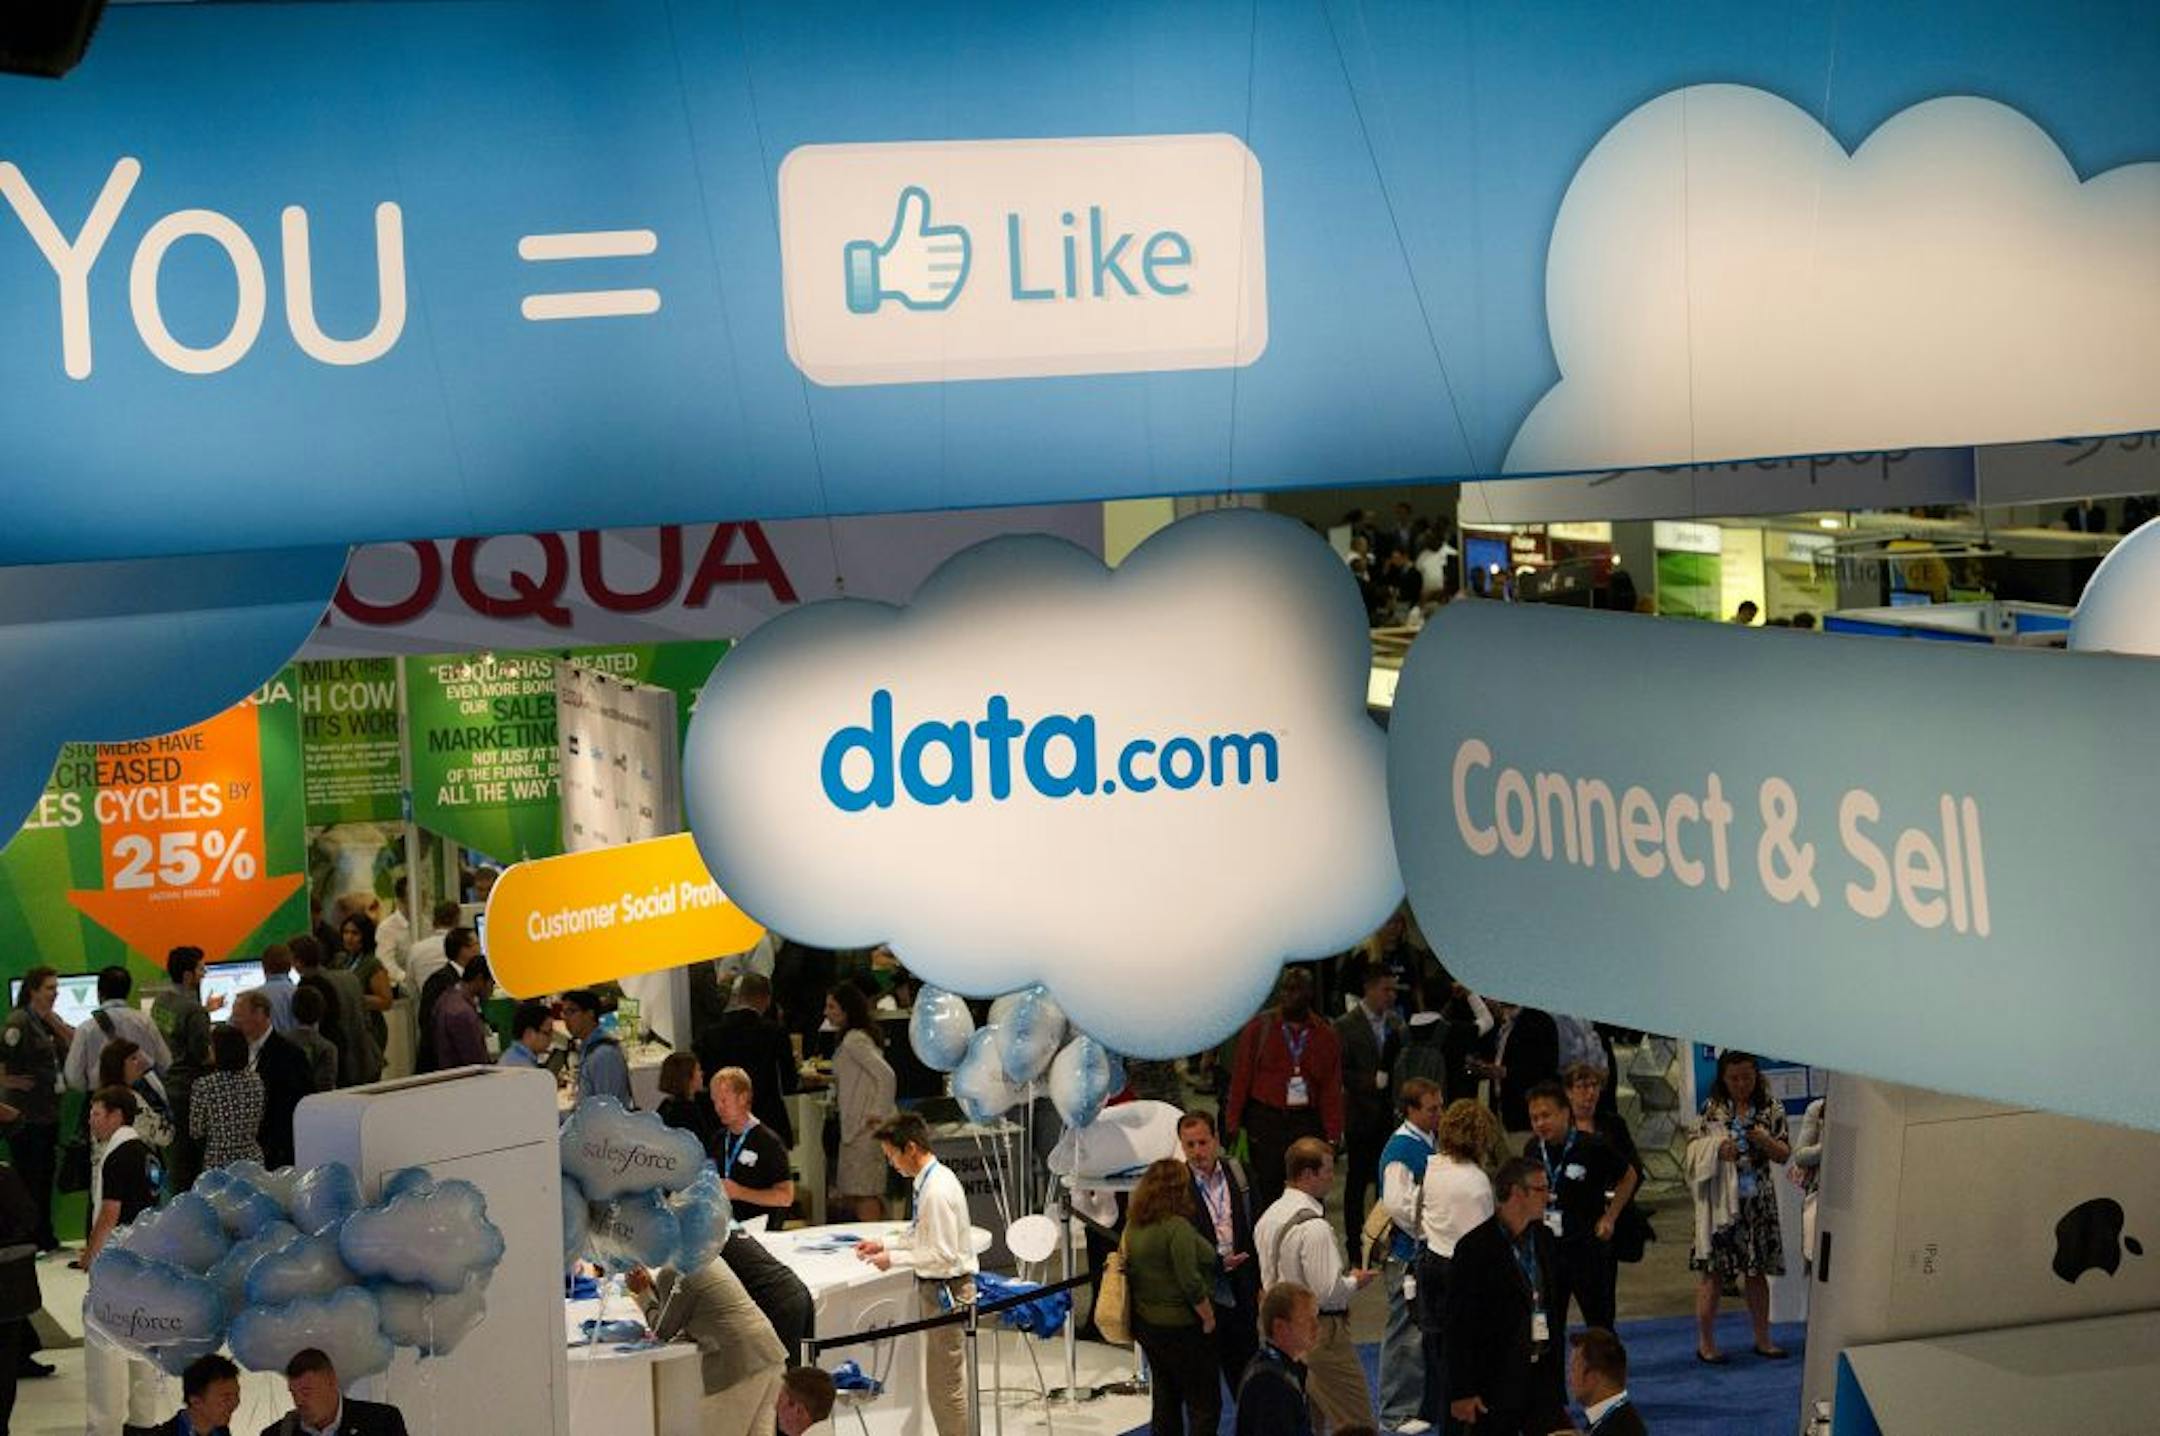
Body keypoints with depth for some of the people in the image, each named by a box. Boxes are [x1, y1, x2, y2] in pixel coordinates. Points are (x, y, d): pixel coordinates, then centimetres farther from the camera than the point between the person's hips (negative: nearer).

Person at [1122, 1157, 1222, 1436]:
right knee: (1204, 1403, -1)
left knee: (1165, 1401, 16)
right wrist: (1208, 1318, -10)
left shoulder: (1134, 1225, 5)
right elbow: (1191, 1283, -23)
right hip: (1180, 1326, -8)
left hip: (1146, 1322, 8)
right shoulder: (1177, 1227, -20)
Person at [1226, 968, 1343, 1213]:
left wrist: (1333, 1136, 2)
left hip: (1307, 1120, 1)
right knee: (1266, 1189, 1)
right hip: (1266, 1119, -1)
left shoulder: (1325, 1036, 7)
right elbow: (1241, 1076, 3)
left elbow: (1332, 1089, 7)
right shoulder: (1259, 1028, 2)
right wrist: (1233, 1122, -1)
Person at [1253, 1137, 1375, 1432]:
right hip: (1321, 1331, -9)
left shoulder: (1268, 1217, 6)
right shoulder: (1313, 1227, -23)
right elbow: (1328, 1291, -24)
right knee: (1356, 1421, -2)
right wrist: (1354, 1281, -4)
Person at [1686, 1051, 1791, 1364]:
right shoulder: (1712, 1108, 0)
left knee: (1757, 1272, 9)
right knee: (1712, 1271, -3)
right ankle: (1705, 1342, 4)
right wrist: (1716, 1148, -16)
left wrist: (1766, 1142, -13)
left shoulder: (1770, 1108, 5)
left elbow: (1784, 1154, 7)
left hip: (1758, 1200, 2)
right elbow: (1694, 1147, 4)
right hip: (1719, 1200, -2)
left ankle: (1762, 1339, 20)